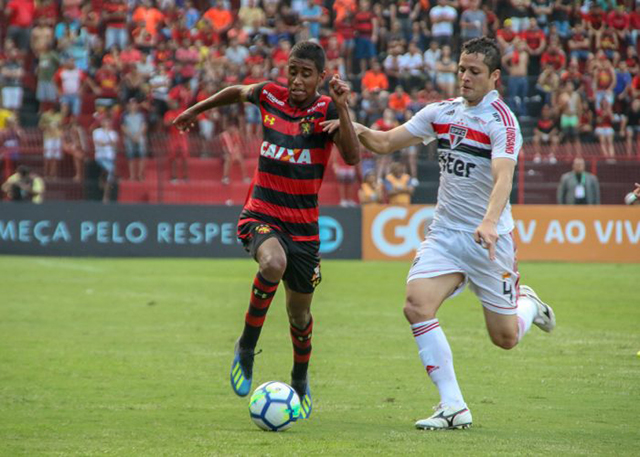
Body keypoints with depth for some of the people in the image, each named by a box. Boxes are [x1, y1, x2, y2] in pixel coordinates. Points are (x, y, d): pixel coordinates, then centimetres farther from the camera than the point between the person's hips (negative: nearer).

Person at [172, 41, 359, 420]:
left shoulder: (326, 110, -9)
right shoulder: (270, 96, -2)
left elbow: (353, 157, -24)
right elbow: (238, 92, 21)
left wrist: (343, 108, -33)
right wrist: (197, 110, 32)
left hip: (303, 225, 0)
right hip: (262, 215, 0)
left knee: (300, 311, 11)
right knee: (274, 263, -35)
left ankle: (300, 381, 41)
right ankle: (246, 349, -15)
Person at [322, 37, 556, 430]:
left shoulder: (501, 121, -15)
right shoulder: (441, 113, 5)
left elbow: (503, 177, -30)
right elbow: (386, 142, 11)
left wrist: (489, 222, -46)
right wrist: (357, 128, -9)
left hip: (489, 238, -5)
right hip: (445, 233, 5)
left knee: (505, 338, 3)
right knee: (417, 305, -20)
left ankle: (527, 304, 41)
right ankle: (454, 408, -15)